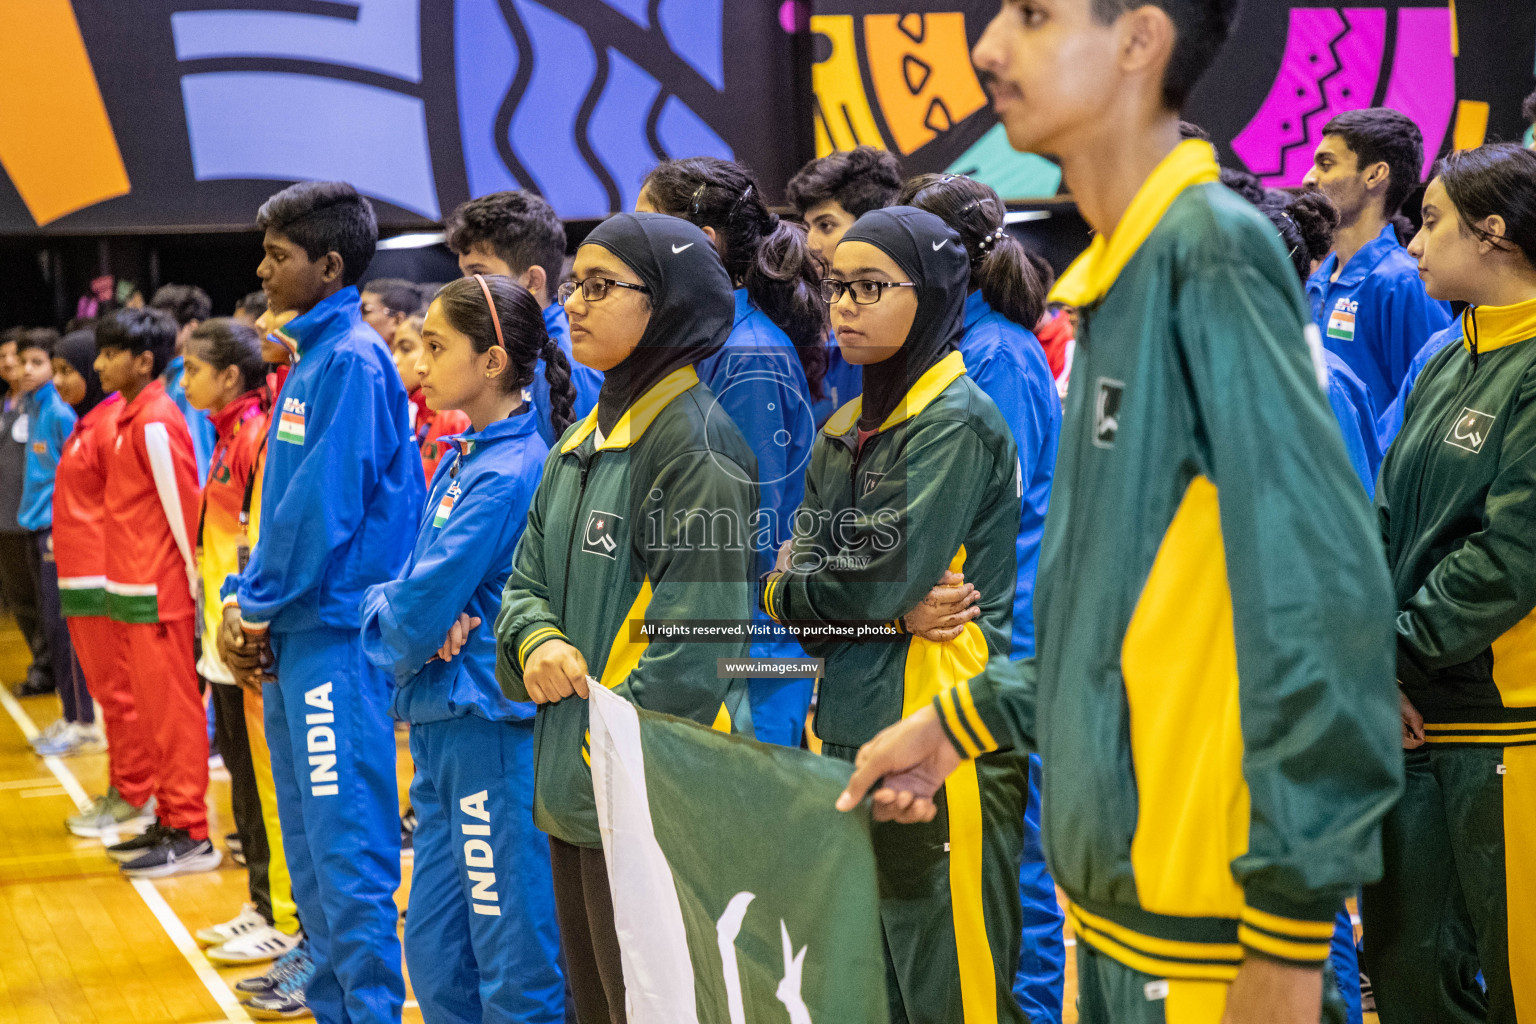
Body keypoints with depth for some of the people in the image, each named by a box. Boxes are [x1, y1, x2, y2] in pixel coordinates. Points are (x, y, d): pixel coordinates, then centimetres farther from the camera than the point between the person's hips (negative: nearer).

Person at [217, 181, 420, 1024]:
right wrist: (247, 601, 8)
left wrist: (262, 604, -9)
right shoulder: (312, 357, 16)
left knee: (347, 840, -6)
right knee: (309, 838, 15)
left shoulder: (351, 359, -13)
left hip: (337, 634, -10)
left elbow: (324, 504, -18)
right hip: (294, 636, 10)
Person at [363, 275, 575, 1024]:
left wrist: (388, 621, 4)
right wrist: (397, 610, -7)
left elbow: (421, 609, -17)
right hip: (442, 730, 9)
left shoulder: (507, 475, -16)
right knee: (434, 957, 16)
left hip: (495, 731, -9)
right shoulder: (461, 460, 12)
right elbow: (403, 587, 14)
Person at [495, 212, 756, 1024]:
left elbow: (694, 634, -19)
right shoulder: (583, 440, 14)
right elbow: (529, 578, 18)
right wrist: (537, 640, -5)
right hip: (570, 787, 9)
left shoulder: (693, 439, -13)